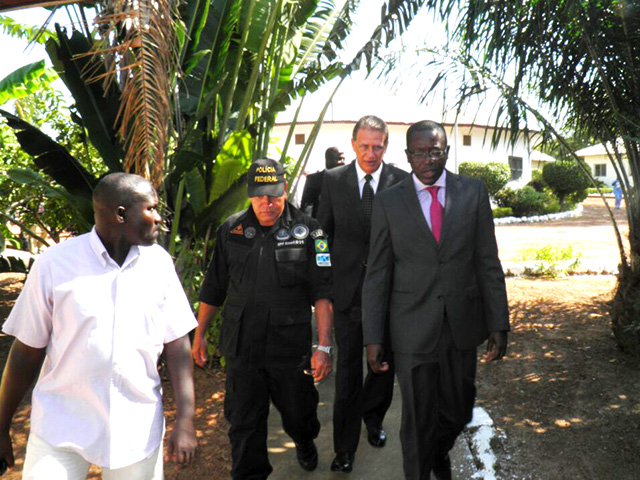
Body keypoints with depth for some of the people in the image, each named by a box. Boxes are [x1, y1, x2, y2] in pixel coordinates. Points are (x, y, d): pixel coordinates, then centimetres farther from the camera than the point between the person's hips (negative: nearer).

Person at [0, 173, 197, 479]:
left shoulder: (159, 263, -2)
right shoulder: (55, 263, -8)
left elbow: (177, 345, -1)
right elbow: (26, 352, -1)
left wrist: (186, 420, -7)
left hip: (137, 429, 2)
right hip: (61, 426, -1)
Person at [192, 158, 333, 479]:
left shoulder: (307, 231, -6)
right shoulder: (231, 230, 2)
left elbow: (322, 293, -8)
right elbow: (213, 288, 12)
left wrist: (324, 347, -14)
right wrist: (199, 333, 14)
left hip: (291, 348, -1)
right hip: (241, 347, 1)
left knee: (298, 414, 18)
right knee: (244, 423, 9)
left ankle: (305, 443, 52)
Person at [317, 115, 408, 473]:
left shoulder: (402, 182, -4)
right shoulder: (333, 180, -1)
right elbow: (323, 232, 5)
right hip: (347, 290, 0)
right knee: (348, 370, 8)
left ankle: (372, 418, 45)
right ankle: (345, 447, 23)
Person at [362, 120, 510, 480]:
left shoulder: (473, 192, 1)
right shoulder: (389, 202, -3)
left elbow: (488, 262, 2)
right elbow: (378, 273, -2)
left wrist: (499, 324, 0)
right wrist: (373, 337, -4)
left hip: (462, 327, 2)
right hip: (413, 329, -2)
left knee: (459, 412, 18)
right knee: (418, 420, 9)